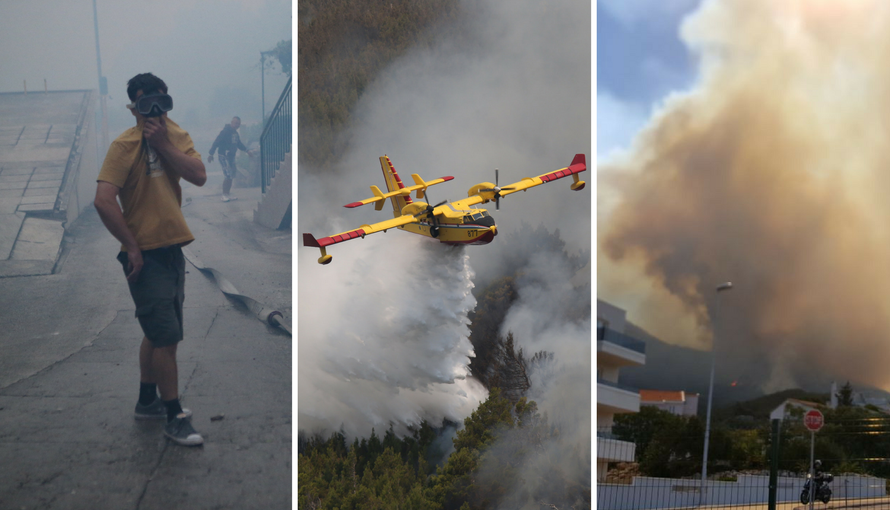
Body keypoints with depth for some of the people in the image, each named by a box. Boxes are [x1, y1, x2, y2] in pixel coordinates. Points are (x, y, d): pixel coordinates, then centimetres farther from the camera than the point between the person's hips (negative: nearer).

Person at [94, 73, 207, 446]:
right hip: (146, 256, -7)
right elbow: (104, 200, -23)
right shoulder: (125, 146, -14)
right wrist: (132, 247, -18)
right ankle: (174, 418, 4)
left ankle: (148, 401, 34)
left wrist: (163, 144, -18)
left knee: (158, 332, 19)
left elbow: (198, 176, -10)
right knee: (167, 336, -6)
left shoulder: (177, 136, 6)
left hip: (172, 250, 7)